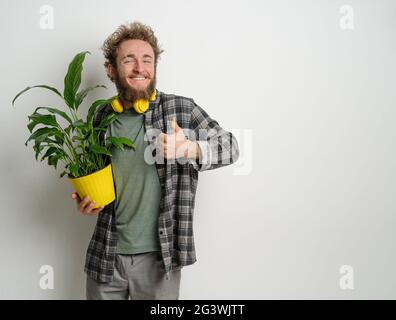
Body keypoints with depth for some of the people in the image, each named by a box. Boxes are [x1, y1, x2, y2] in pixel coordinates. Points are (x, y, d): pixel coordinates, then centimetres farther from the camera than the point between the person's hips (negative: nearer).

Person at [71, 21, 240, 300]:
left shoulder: (182, 109, -8)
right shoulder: (101, 119, 2)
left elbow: (231, 146, -2)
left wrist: (191, 148, -21)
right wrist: (85, 200, -5)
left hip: (160, 256, -2)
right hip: (106, 255, 3)